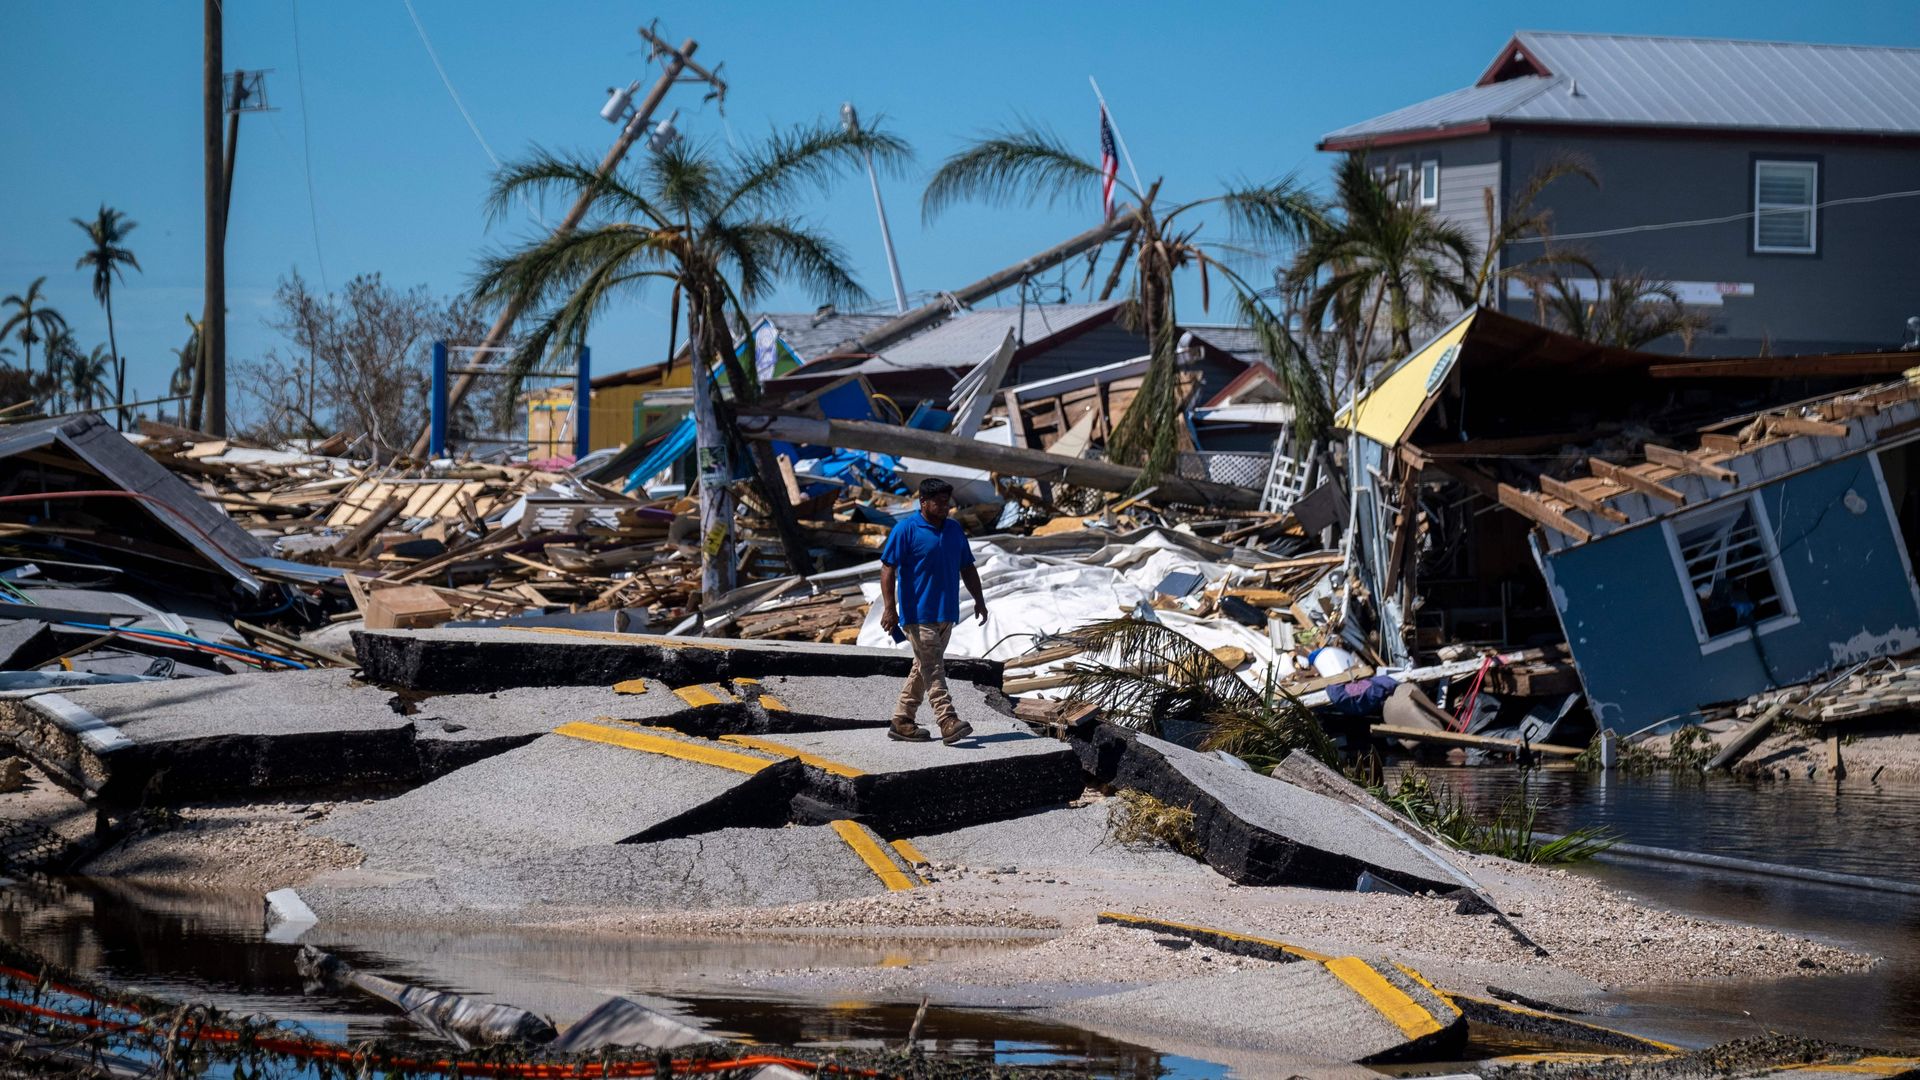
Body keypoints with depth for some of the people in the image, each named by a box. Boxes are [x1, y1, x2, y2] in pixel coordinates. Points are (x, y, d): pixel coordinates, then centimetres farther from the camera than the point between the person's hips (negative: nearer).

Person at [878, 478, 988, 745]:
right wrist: (889, 608, -19)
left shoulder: (954, 529, 13)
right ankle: (948, 722, -18)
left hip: (946, 613, 7)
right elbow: (888, 568, -11)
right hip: (918, 613, -7)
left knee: (924, 667, 11)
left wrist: (979, 600, 15)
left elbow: (967, 568, 21)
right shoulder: (906, 529, -8)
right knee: (932, 667, -12)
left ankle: (902, 722, 18)